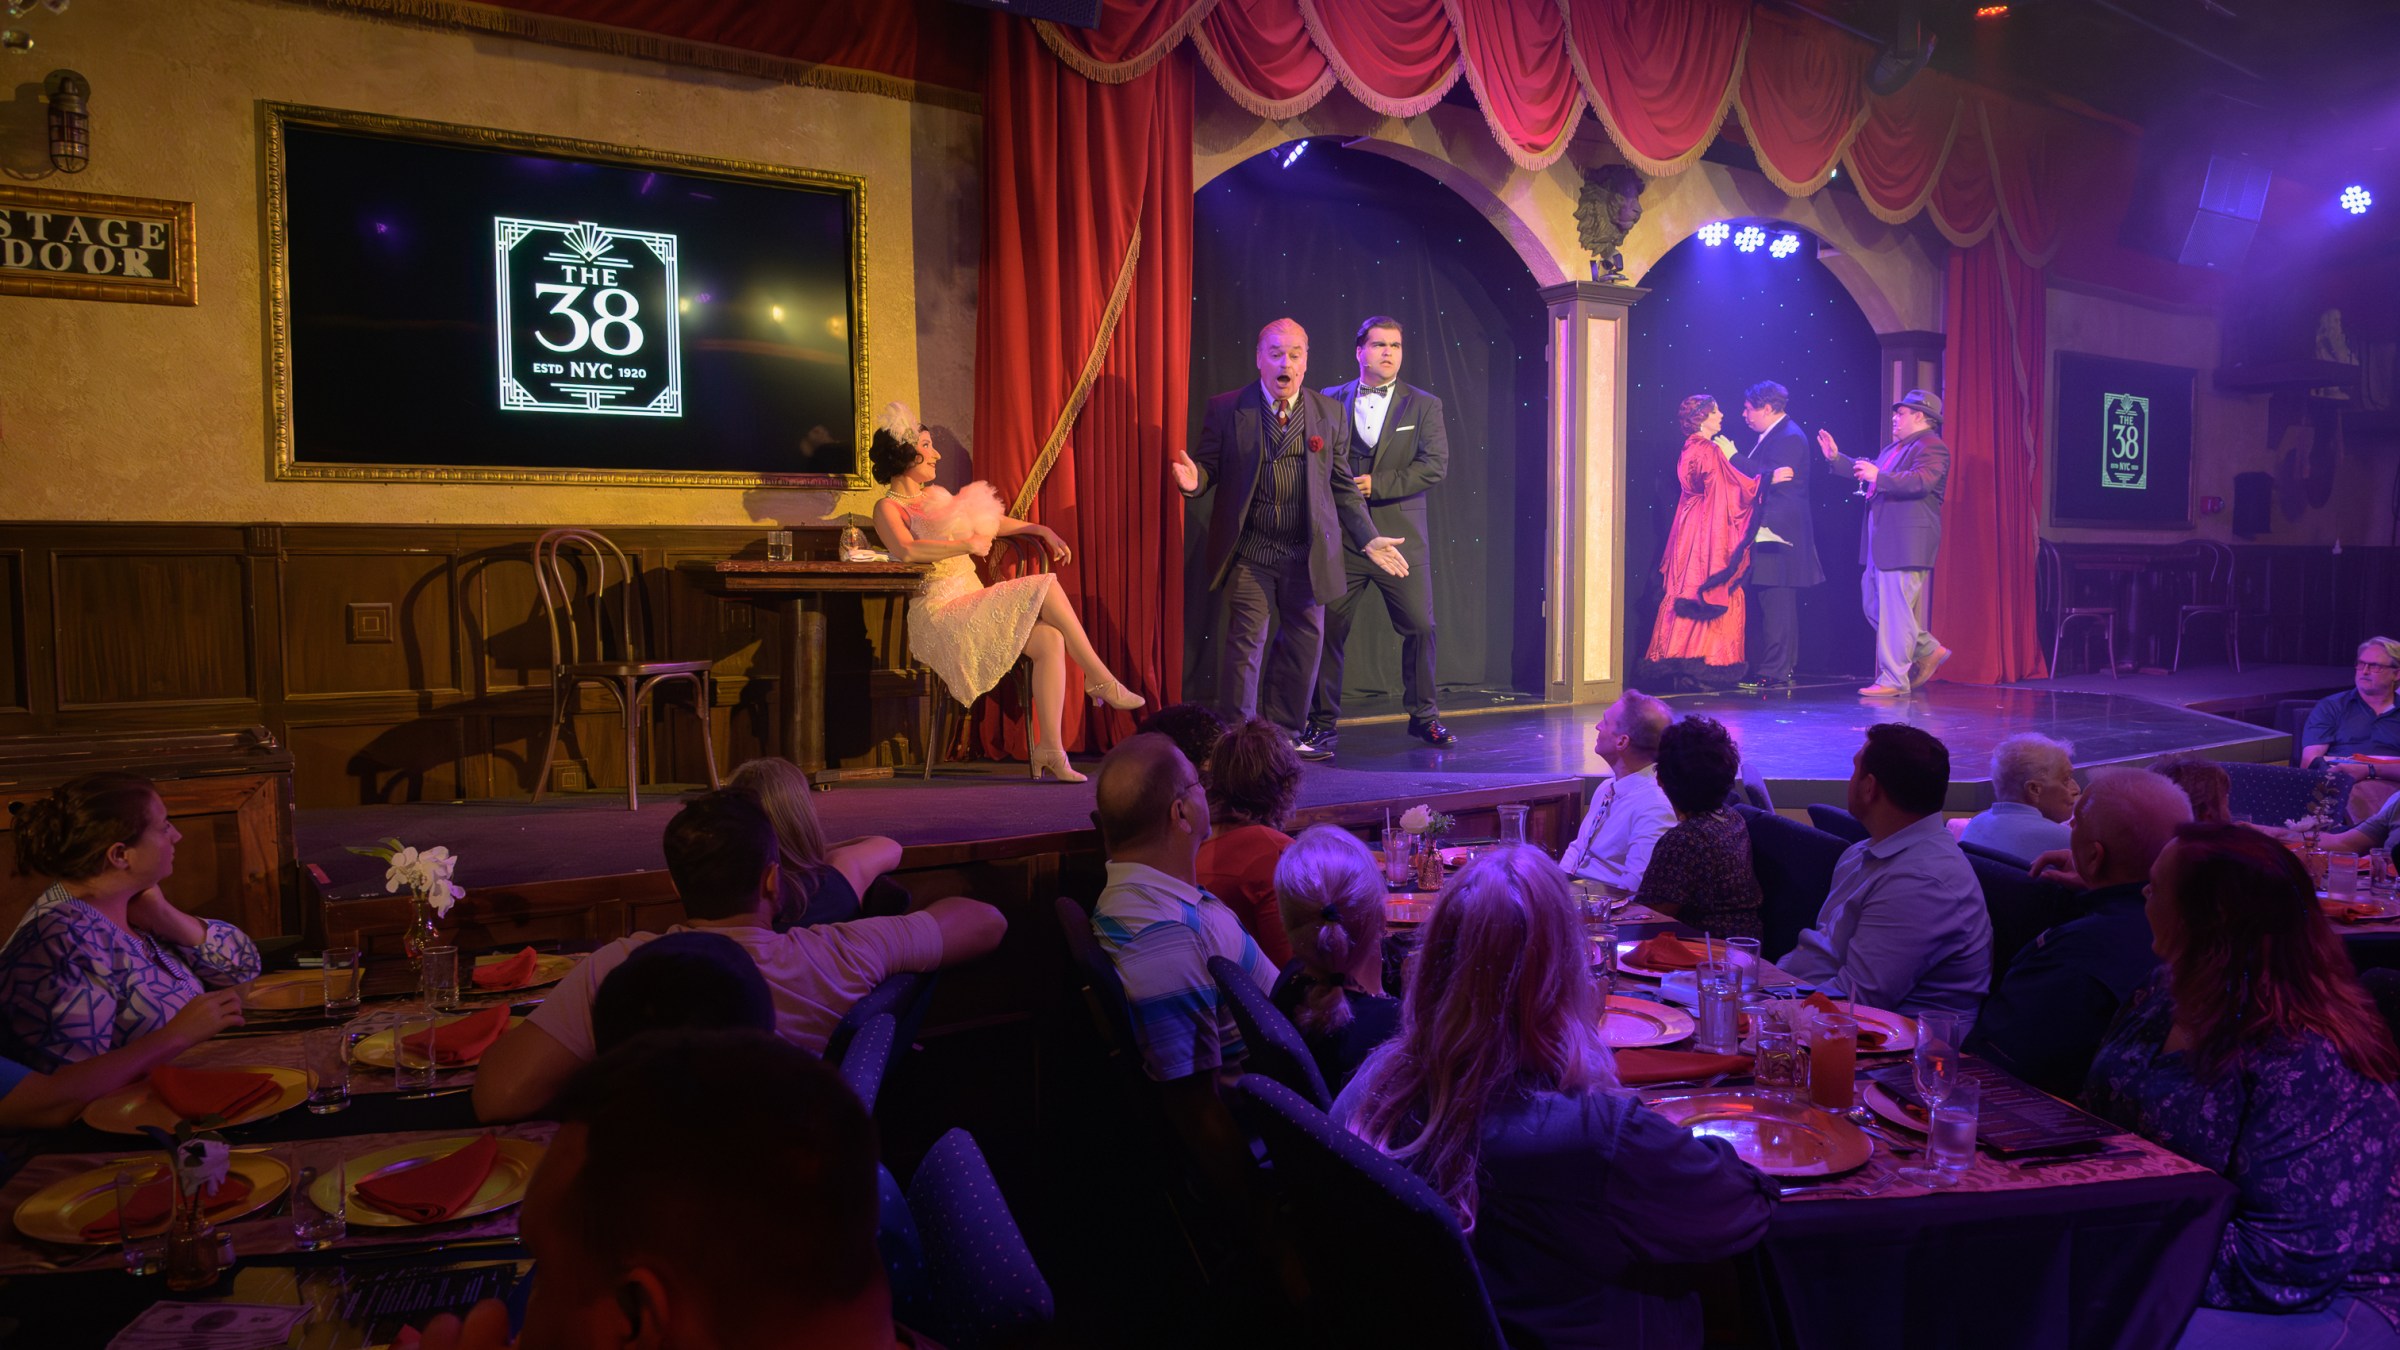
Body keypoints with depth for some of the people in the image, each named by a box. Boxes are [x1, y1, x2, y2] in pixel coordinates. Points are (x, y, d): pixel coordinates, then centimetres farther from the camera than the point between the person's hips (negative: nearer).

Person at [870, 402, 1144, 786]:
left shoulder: (935, 495, 21)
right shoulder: (888, 508, -3)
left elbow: (988, 522, 34)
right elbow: (907, 550, -24)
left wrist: (1041, 530, 23)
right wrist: (969, 544, -17)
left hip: (974, 607, 8)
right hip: (940, 614, -8)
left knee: (1051, 640, -20)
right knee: (1046, 587, -20)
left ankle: (1049, 748, -23)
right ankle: (1100, 680, -8)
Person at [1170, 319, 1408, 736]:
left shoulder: (1330, 412, 6)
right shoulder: (1226, 408, 0)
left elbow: (1342, 485, 9)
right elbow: (1211, 467, 1)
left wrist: (1368, 538, 4)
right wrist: (1194, 479, -23)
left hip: (1307, 555, 3)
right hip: (1247, 553, -2)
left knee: (1304, 643, 9)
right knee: (1244, 643, -3)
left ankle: (1286, 736, 24)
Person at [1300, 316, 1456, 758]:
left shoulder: (1424, 405, 6)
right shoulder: (1330, 401, 9)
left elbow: (1436, 465, -5)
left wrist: (1378, 484, -13)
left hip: (1401, 539, 0)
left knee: (1420, 627, 4)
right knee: (1327, 630, -1)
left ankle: (1424, 716, 21)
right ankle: (1324, 722, 10)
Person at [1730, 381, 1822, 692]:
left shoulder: (1790, 437, -11)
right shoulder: (1769, 436, 19)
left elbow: (1775, 479, -20)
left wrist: (1734, 458, -16)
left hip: (1777, 532, -10)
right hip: (1764, 532, 10)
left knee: (1775, 604, -10)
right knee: (1773, 605, 13)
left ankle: (1774, 674, -9)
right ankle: (1781, 669, 19)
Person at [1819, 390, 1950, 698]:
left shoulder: (1931, 447, -9)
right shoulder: (1896, 448, 22)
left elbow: (1921, 481, -25)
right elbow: (1866, 471, 32)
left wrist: (1878, 477, -33)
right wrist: (1837, 458, 24)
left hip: (1906, 543, -10)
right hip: (1882, 543, 10)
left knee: (1895, 609, -8)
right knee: (1874, 605, 14)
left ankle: (1894, 680, -3)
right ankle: (1928, 650, 27)